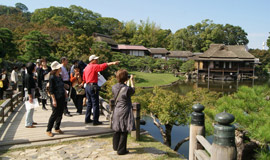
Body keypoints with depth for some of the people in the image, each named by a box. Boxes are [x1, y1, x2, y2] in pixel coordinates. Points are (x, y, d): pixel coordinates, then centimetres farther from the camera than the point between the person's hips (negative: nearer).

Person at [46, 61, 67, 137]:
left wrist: (65, 92, 17)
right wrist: (54, 100, -19)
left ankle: (57, 128, 26)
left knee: (60, 114, 12)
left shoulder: (59, 76, 7)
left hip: (62, 98, 7)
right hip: (56, 98, -7)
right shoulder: (52, 78, -15)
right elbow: (51, 90, -16)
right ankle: (48, 130, 11)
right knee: (55, 114, -2)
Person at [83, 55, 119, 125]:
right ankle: (95, 121, -2)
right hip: (93, 86, -9)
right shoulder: (94, 66, -10)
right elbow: (102, 66, -27)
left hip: (87, 86, 9)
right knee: (95, 104, -4)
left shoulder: (86, 67, 15)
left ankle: (87, 119, 22)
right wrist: (112, 63, -35)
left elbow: (84, 78, 20)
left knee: (89, 103, 17)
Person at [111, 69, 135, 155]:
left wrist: (126, 82, 21)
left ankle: (116, 146, 35)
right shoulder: (127, 88, -20)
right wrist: (131, 80, 13)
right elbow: (133, 91, 3)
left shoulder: (114, 87, -3)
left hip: (116, 111, 6)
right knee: (124, 131, 5)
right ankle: (121, 150, 12)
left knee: (117, 130, 20)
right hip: (125, 112, -6)